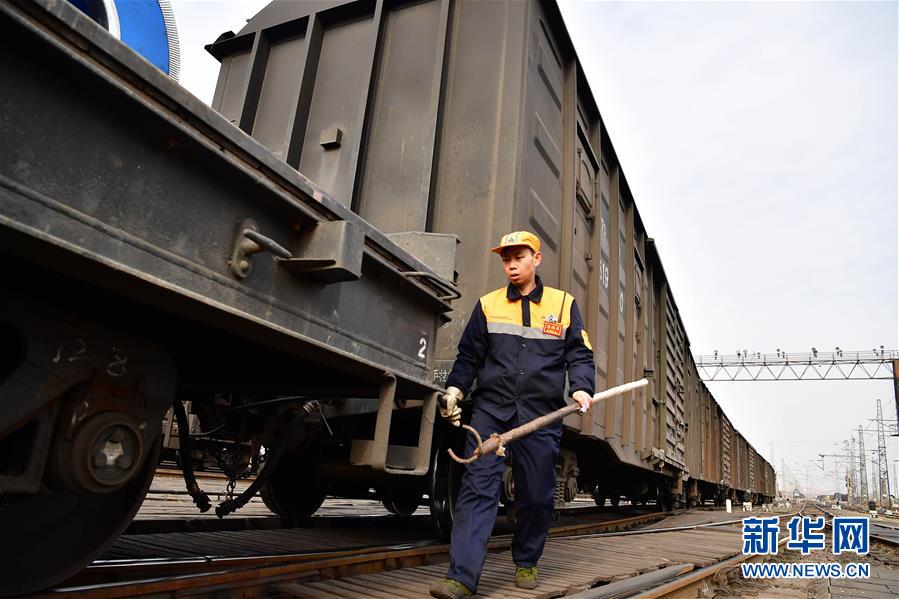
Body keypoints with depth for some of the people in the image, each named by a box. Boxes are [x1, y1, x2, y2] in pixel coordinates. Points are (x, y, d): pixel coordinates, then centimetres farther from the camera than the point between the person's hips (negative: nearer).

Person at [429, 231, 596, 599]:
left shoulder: (563, 304, 8)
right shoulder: (487, 305, 10)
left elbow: (579, 355, 8)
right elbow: (469, 356, 12)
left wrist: (581, 387, -10)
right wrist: (455, 389, -2)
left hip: (541, 416, 0)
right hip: (490, 410, 0)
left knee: (536, 495, 9)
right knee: (478, 487, -8)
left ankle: (526, 563, 31)